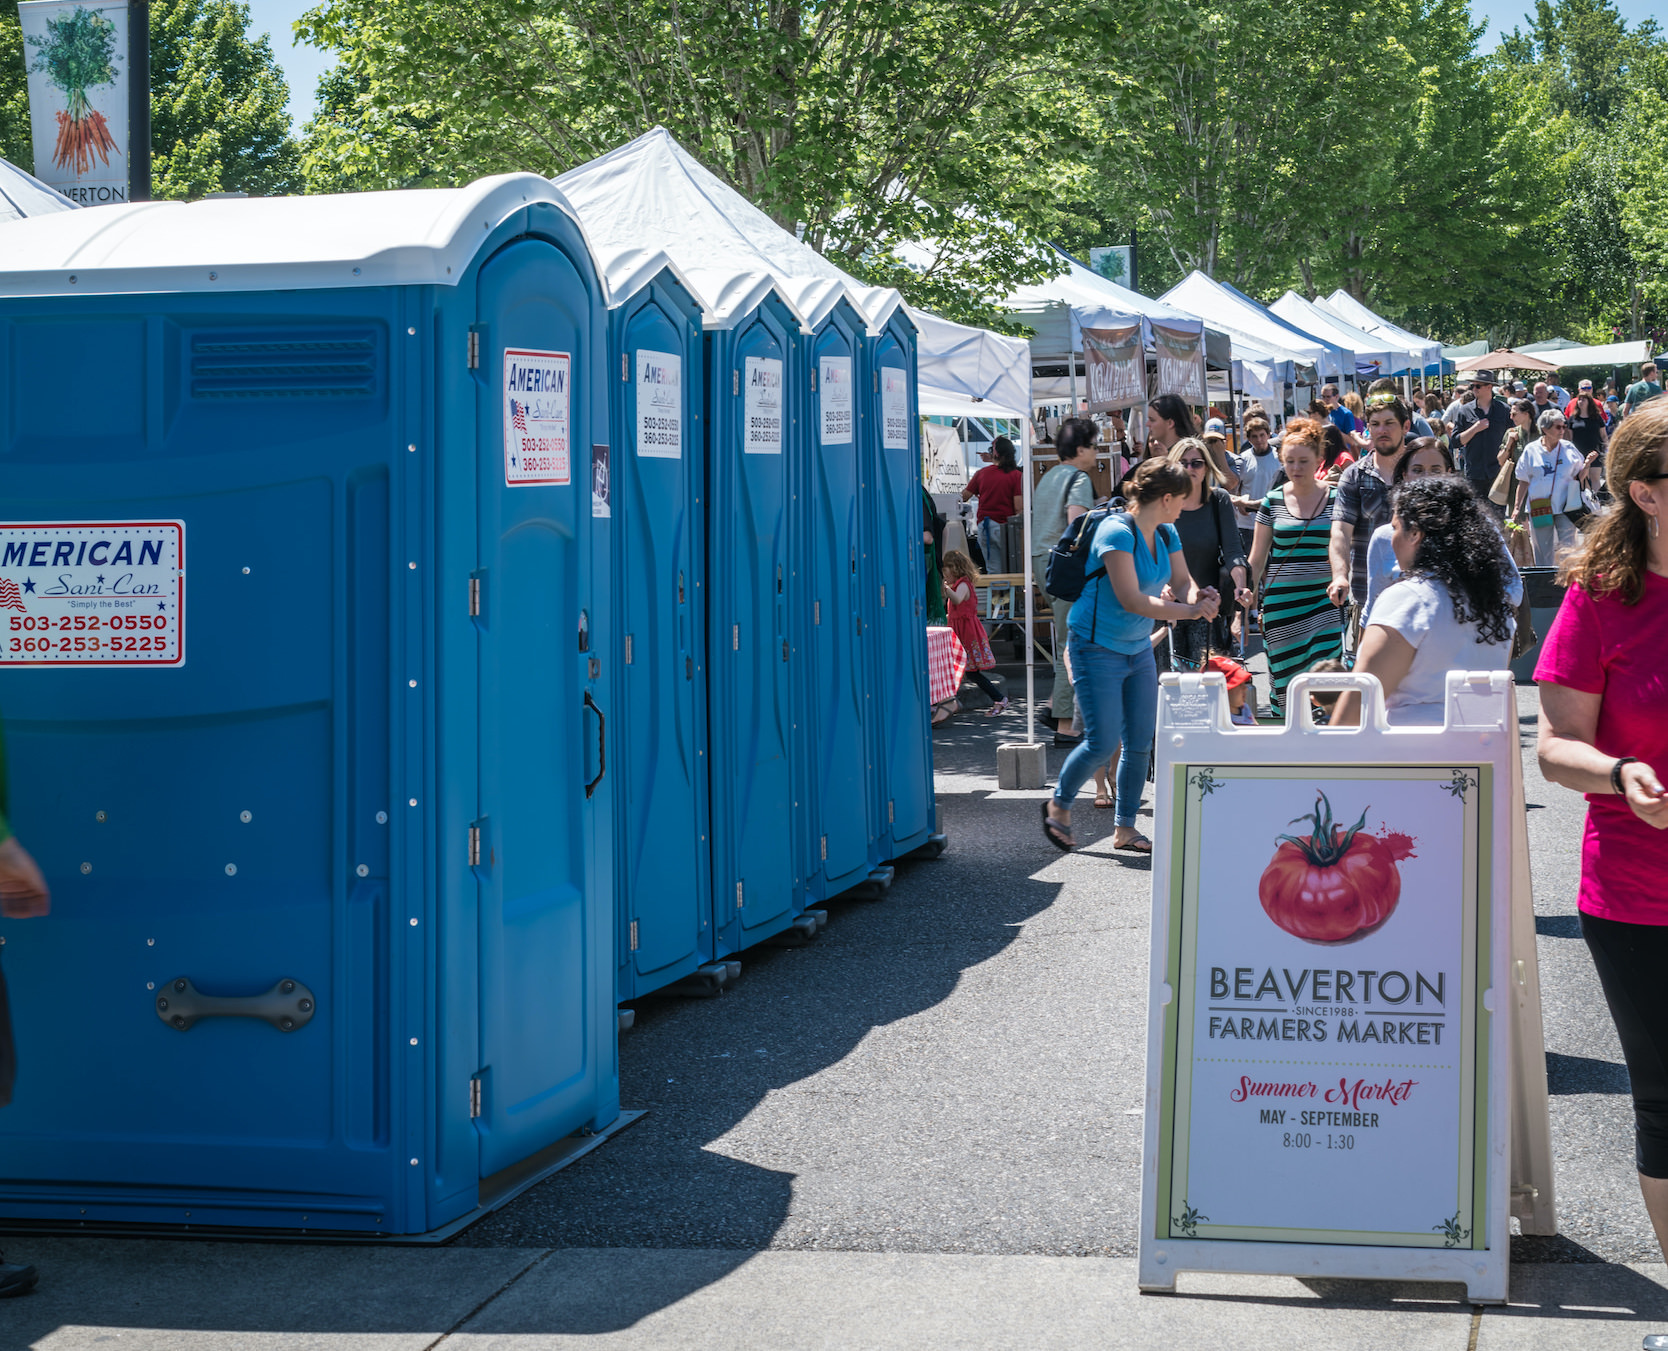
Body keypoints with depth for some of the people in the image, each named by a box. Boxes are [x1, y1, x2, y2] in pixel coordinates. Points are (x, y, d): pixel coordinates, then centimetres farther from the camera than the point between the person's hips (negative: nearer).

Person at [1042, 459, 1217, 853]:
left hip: (1139, 649, 8)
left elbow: (1182, 582, 5)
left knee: (1140, 743, 6)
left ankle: (1125, 828, 16)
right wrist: (1189, 611, -30)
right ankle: (1059, 805, 17)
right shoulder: (1117, 532, -22)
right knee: (1102, 742, -8)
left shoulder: (1166, 534, 4)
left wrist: (1199, 595, -19)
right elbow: (1131, 600, -28)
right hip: (1098, 648, -8)